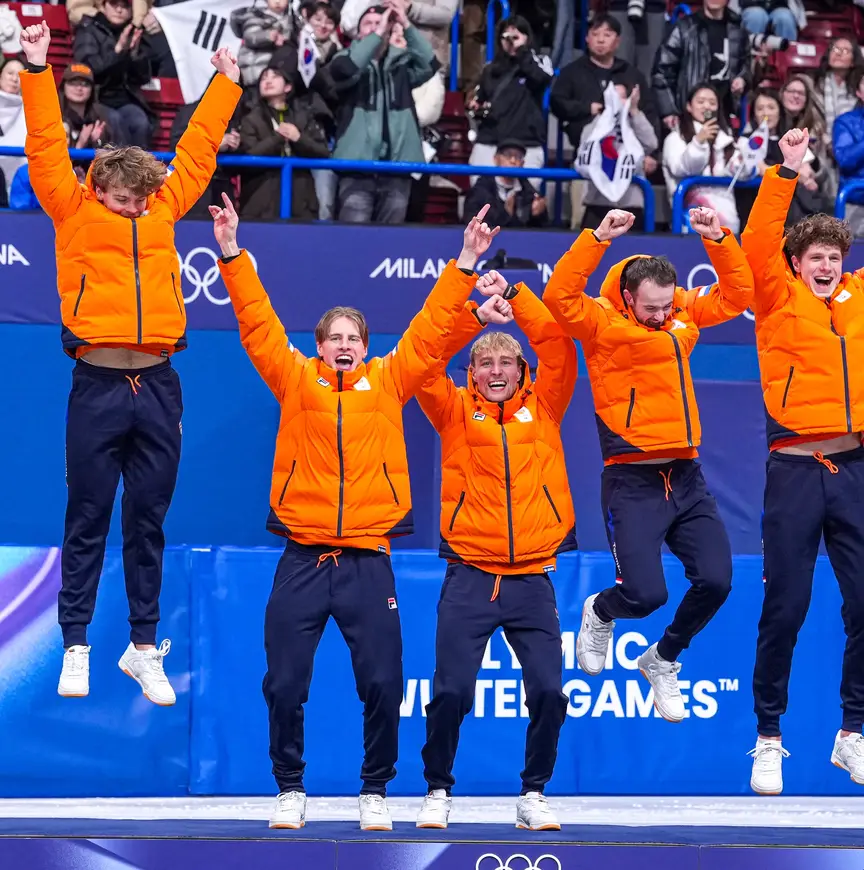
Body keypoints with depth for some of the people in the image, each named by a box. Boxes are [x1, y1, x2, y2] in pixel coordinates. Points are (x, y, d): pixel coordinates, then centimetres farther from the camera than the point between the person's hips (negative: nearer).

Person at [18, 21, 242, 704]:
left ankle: (144, 647, 14)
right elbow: (48, 146, -2)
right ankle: (76, 646, 9)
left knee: (149, 522, 8)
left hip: (158, 386, 3)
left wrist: (226, 83, 30)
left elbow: (198, 150, 23)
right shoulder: (74, 210, 4)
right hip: (98, 385, -3)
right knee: (88, 521, 3)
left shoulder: (164, 207, 12)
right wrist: (37, 70, -7)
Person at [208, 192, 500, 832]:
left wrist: (464, 265, 0)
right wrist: (232, 255, -5)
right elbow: (258, 323, 3)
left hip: (368, 560, 0)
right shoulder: (296, 381, 7)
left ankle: (376, 791, 13)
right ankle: (290, 789, 16)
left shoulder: (389, 381, 8)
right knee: (285, 685, 0)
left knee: (383, 685, -2)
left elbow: (431, 330, 6)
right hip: (302, 559, 0)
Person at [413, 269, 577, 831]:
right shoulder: (456, 411, 7)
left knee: (549, 691, -6)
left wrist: (513, 295, -3)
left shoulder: (542, 407, 10)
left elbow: (559, 346, 1)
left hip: (533, 579, 1)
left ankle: (534, 795, 11)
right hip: (470, 578, -1)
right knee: (452, 692, -7)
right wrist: (475, 315, -13)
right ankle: (438, 791, 13)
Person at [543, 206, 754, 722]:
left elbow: (737, 293, 17)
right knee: (646, 593, -14)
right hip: (633, 483, -5)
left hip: (687, 480, 5)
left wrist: (718, 239, 3)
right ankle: (600, 613, 24)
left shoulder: (684, 316, 12)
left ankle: (664, 660, 23)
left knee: (715, 581, -5)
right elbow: (560, 297, -21)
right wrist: (598, 238, -25)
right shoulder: (603, 324, -5)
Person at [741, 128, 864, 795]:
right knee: (786, 608, 0)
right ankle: (769, 739, 9)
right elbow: (759, 243, -10)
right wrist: (785, 174, -17)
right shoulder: (779, 299, 4)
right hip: (796, 470, -3)